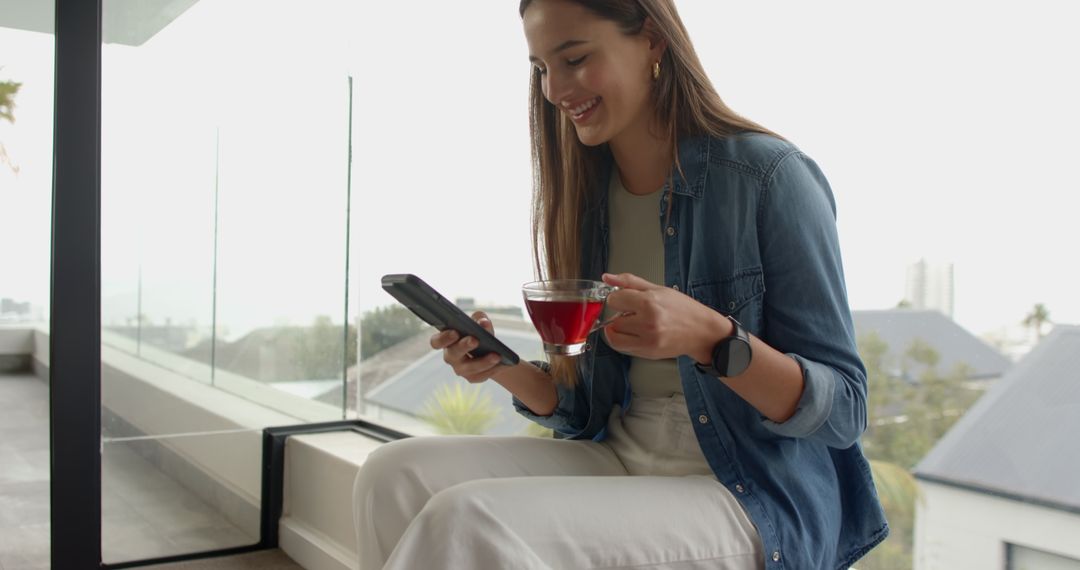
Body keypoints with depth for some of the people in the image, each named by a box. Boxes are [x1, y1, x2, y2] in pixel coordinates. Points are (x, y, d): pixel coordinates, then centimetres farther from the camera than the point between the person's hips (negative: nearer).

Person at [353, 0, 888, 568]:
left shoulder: (770, 175, -11)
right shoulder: (587, 197, 6)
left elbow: (844, 410, -11)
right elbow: (587, 411, 10)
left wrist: (710, 337, -28)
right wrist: (506, 367, -10)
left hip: (753, 499, -6)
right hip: (618, 461, 6)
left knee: (467, 521, -27)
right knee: (395, 474, -14)